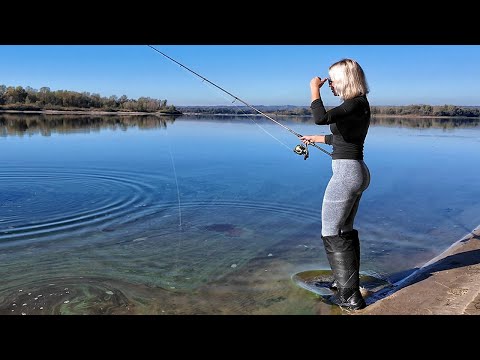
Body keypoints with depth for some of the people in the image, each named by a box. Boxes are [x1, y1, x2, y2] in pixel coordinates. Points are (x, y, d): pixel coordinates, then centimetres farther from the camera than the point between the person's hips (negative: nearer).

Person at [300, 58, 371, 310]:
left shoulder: (356, 103, -15)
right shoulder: (358, 104, 14)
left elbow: (320, 118, -31)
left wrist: (314, 89, -16)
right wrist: (316, 138, 35)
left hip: (346, 172, -10)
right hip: (356, 171, 10)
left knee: (332, 233, -2)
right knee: (345, 230, 20)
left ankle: (350, 295, 4)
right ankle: (347, 281, 35)